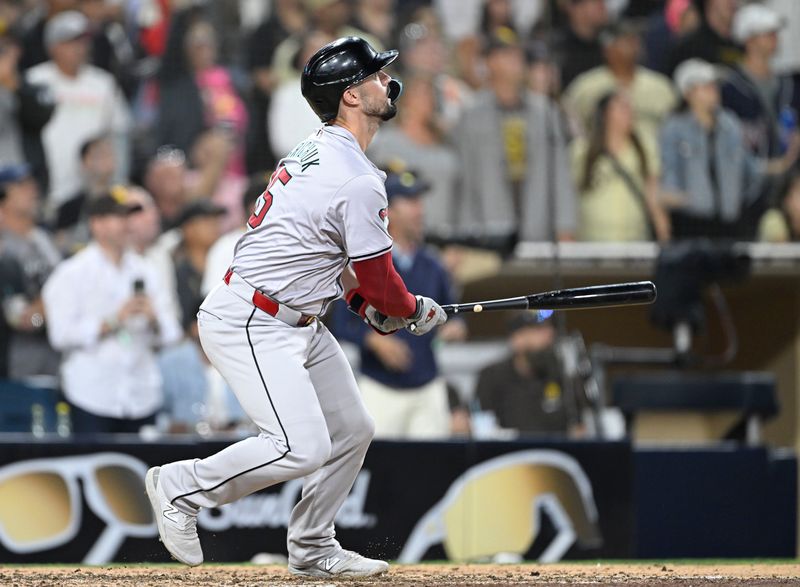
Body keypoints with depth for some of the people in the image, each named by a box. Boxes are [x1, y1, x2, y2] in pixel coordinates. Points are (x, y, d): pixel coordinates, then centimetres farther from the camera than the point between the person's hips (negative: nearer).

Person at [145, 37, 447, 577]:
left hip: (299, 323, 11)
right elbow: (379, 279, -12)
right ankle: (181, 487, -4)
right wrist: (416, 311, 9)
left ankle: (312, 549, 23)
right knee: (303, 447, -20)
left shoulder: (316, 150, 11)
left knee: (353, 431, 13)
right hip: (251, 325, -11)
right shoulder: (359, 182, -21)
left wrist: (368, 304, 12)